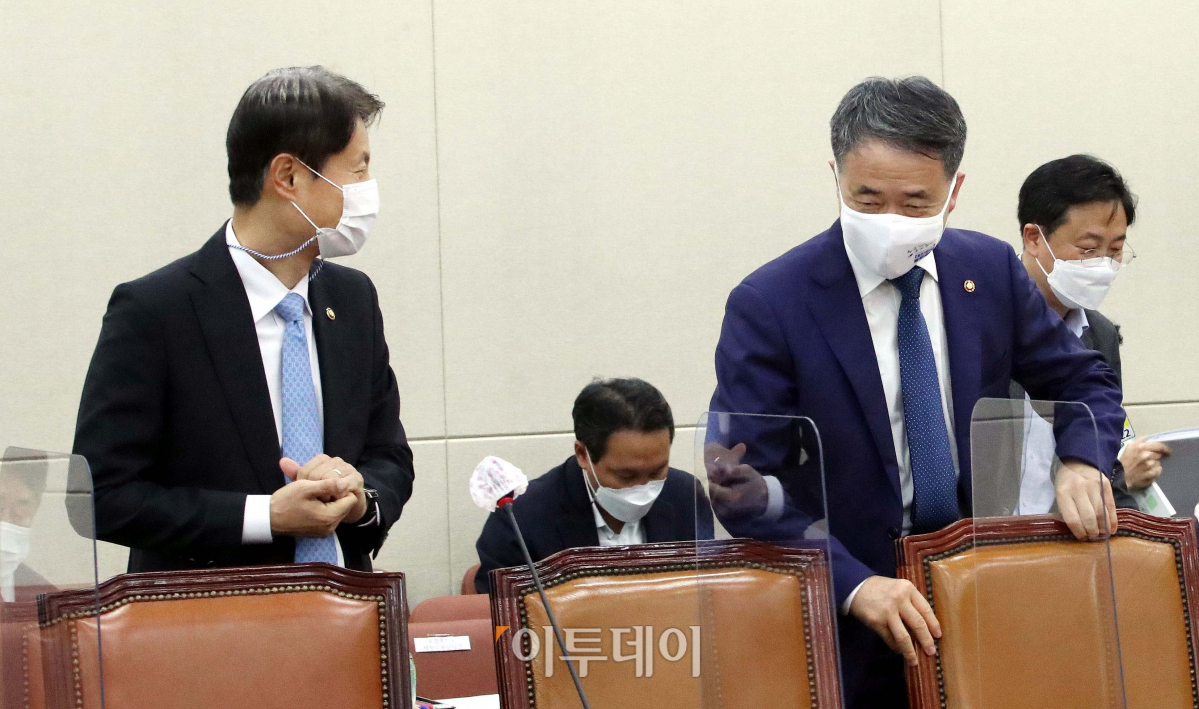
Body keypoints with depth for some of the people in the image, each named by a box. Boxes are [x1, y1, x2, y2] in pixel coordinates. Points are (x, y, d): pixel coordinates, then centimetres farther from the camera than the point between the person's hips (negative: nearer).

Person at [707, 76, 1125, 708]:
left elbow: (1084, 383, 12)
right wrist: (852, 585, -27)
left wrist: (1080, 462, -10)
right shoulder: (768, 305, -12)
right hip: (842, 621, -3)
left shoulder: (992, 270, 1)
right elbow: (742, 481, -15)